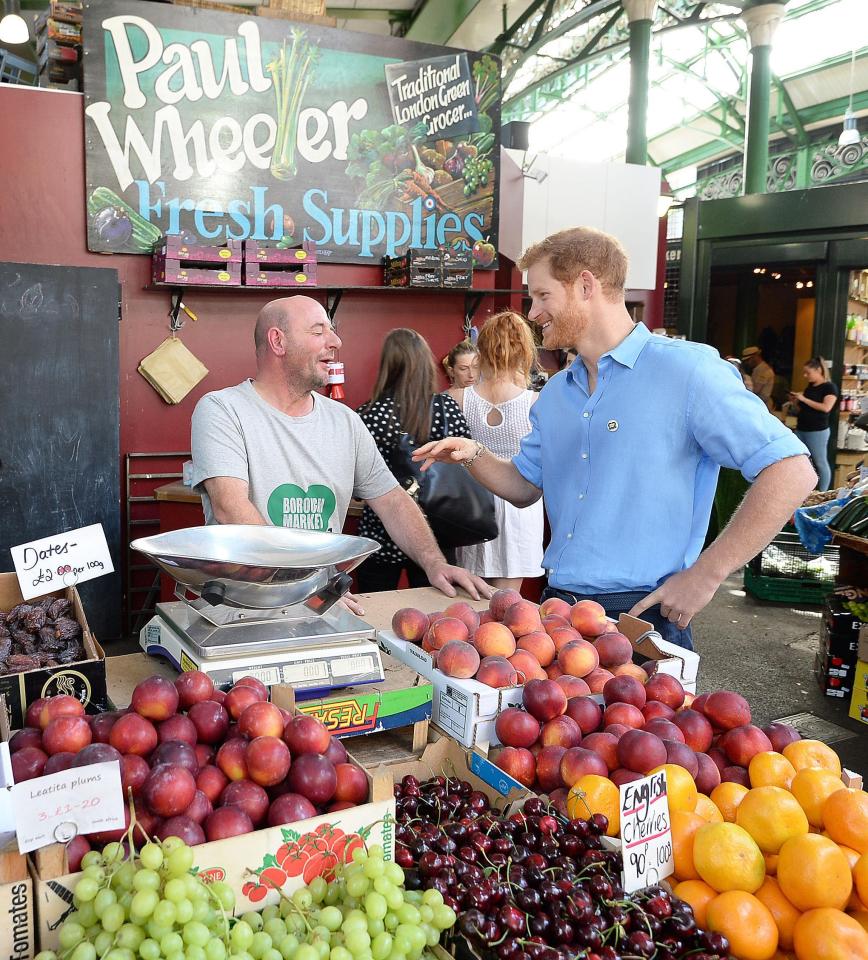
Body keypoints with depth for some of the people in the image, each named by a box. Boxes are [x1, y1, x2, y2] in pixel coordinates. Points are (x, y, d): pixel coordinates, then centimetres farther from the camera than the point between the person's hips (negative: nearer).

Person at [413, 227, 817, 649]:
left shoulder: (686, 369, -12)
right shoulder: (554, 394, 12)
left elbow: (792, 472, -16)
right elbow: (525, 485, 21)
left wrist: (704, 575, -17)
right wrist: (474, 455, 1)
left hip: (642, 616, -6)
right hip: (557, 610, 7)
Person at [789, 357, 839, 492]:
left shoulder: (829, 387, -6)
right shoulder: (809, 387, 15)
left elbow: (826, 407, -21)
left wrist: (804, 399, -18)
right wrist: (795, 401, 1)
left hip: (818, 432, -7)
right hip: (800, 430, 7)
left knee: (820, 463, 0)